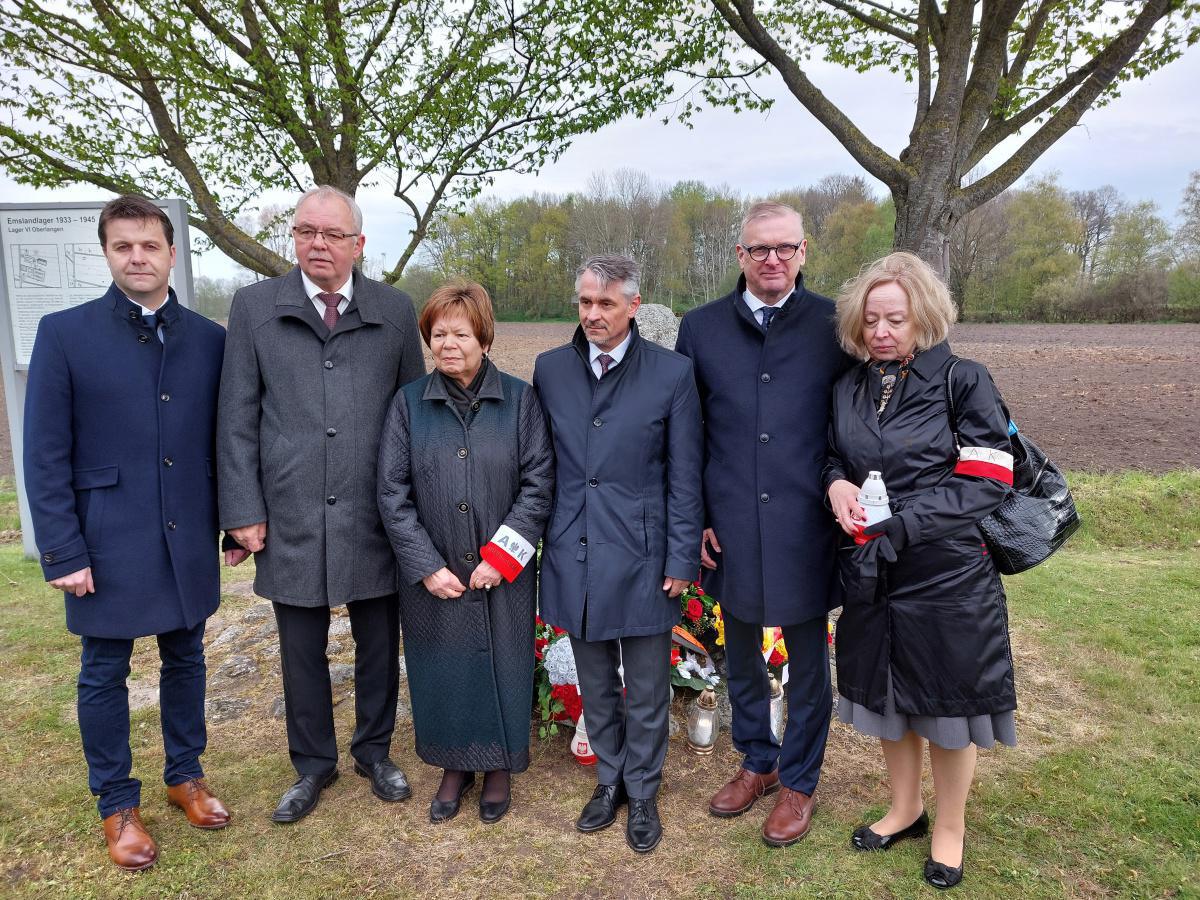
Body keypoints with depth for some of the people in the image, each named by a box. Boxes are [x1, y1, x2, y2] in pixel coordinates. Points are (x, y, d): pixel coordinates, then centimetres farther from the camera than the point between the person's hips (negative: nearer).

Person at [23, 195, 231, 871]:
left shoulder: (211, 339, 1)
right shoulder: (64, 333, -6)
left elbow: (225, 442, 5)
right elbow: (45, 456, -7)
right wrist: (63, 553, -10)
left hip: (189, 541, 3)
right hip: (108, 543, -2)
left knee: (186, 658, 16)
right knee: (105, 674, 11)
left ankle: (185, 774, 37)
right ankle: (117, 803, 30)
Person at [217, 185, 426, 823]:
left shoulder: (395, 310, 3)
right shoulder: (254, 306, 2)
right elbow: (237, 417, 1)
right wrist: (243, 510, -4)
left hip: (374, 517, 1)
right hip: (290, 518, 0)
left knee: (379, 644, 14)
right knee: (301, 651, 14)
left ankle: (374, 750, 37)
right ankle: (313, 763, 35)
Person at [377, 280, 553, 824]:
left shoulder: (518, 398, -4)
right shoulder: (409, 402, -2)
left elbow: (539, 482, -7)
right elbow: (393, 491, -3)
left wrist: (502, 556, -13)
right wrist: (426, 566, -10)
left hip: (504, 574, -1)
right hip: (433, 576, 1)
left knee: (501, 667, 11)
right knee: (442, 671, 13)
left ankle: (498, 767, 34)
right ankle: (455, 767, 36)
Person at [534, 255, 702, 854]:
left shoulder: (672, 374, -7)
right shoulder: (550, 370, 3)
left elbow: (684, 478, -5)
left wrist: (681, 560, -6)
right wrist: (537, 540, 6)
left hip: (641, 557, -3)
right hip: (574, 554, 3)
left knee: (646, 691, 12)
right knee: (595, 686, 19)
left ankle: (642, 792, 34)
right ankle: (609, 779, 40)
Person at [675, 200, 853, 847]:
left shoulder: (833, 324, -3)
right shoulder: (701, 327, 2)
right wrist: (695, 518, 0)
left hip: (805, 527, -2)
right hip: (730, 527, 2)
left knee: (807, 659, 13)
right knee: (740, 654, 19)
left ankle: (798, 781, 35)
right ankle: (757, 762, 42)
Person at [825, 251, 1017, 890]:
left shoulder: (963, 382, -9)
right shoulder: (849, 388, 4)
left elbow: (988, 481, -14)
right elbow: (834, 460, 15)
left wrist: (896, 522, -21)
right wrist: (836, 485, -9)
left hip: (946, 572, -4)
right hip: (871, 574, 5)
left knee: (945, 702, 12)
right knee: (886, 694, 19)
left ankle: (950, 826, 37)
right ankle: (904, 810, 43)